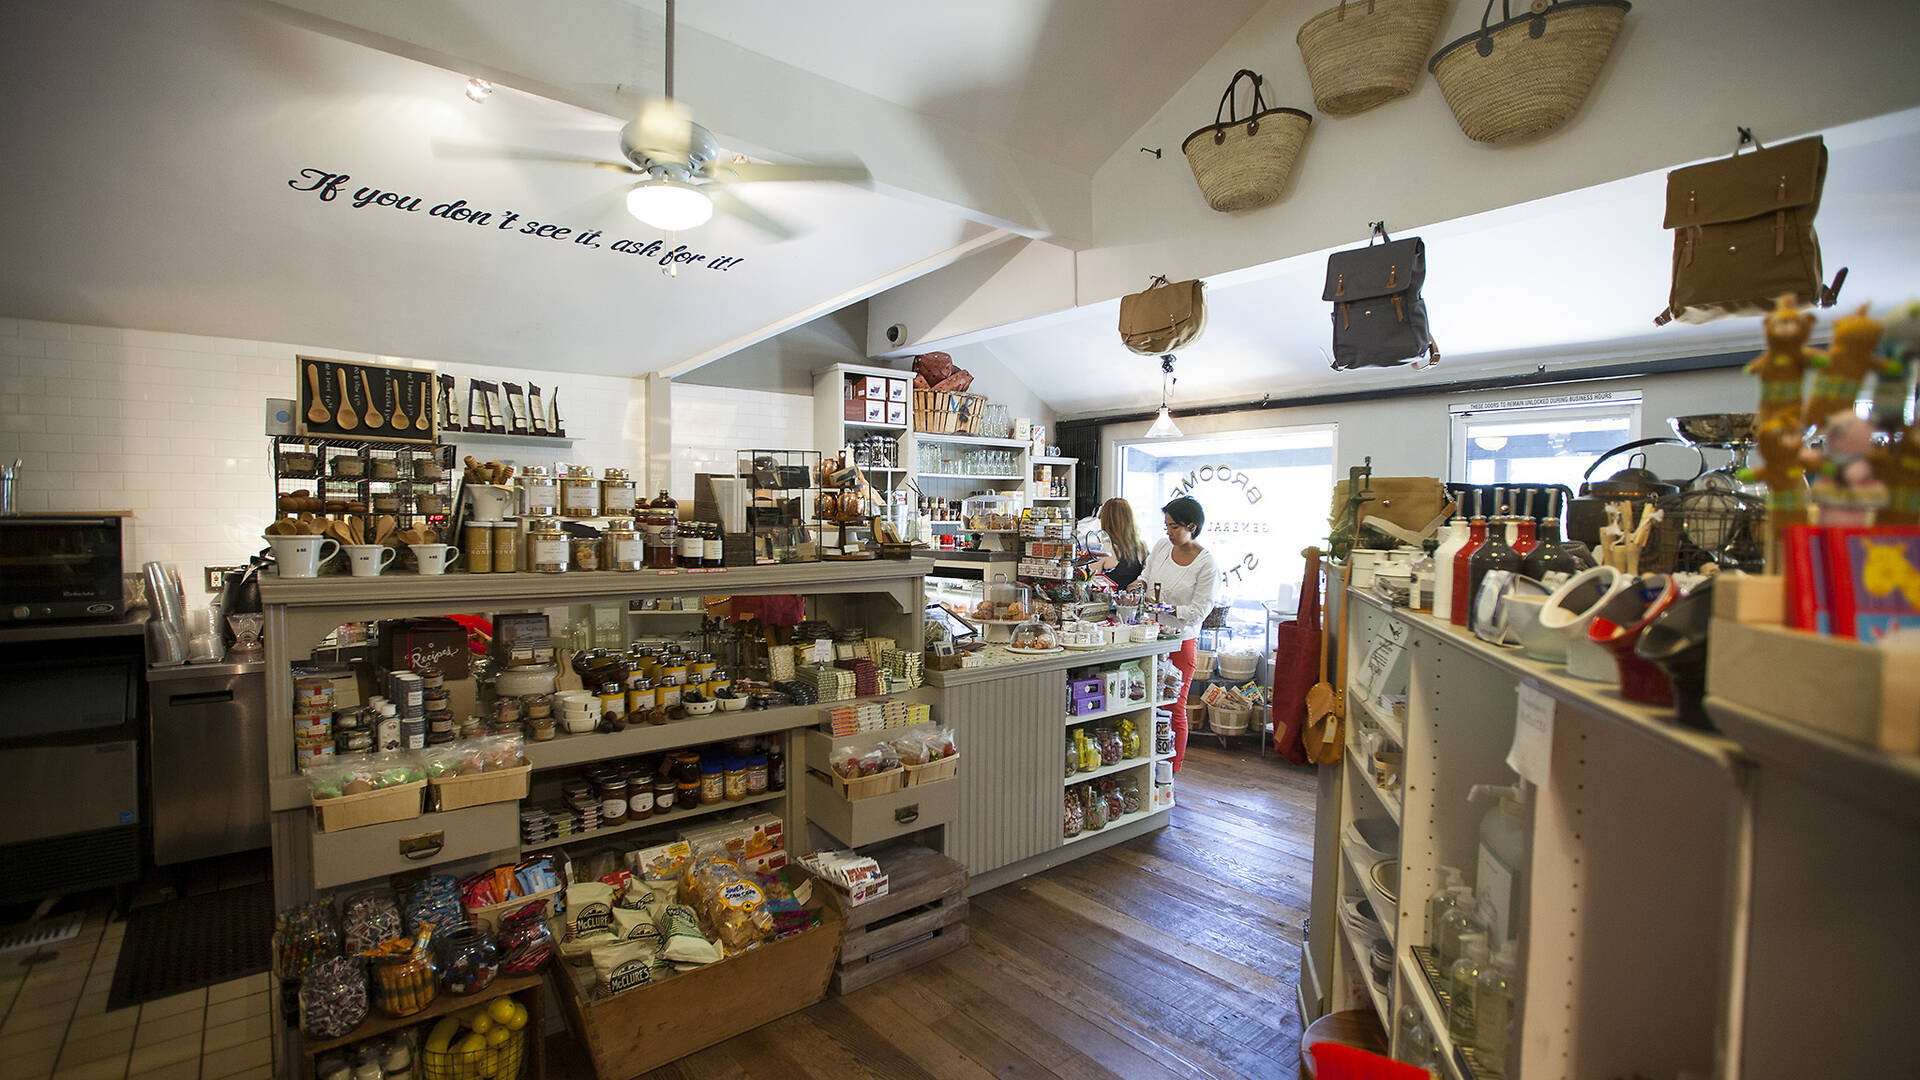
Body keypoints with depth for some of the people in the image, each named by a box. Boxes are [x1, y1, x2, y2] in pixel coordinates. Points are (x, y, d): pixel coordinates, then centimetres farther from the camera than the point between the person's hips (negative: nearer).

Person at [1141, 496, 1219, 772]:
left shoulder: (1207, 565, -12)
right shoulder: (1162, 547, 4)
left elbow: (1199, 610, -14)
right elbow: (1146, 574, 19)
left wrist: (1166, 608, -23)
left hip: (1181, 642, -5)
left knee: (1174, 708, 4)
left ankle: (1172, 772, 17)